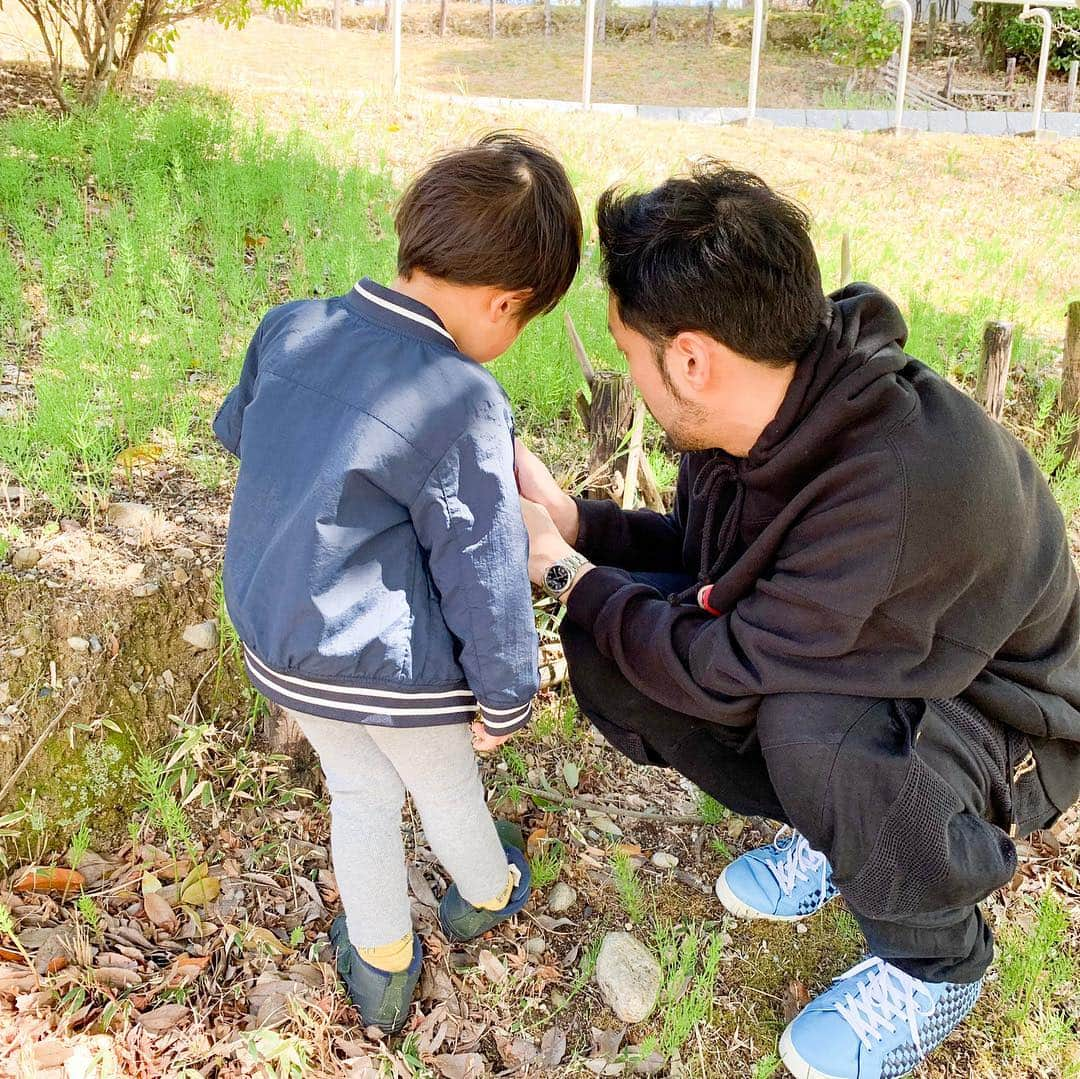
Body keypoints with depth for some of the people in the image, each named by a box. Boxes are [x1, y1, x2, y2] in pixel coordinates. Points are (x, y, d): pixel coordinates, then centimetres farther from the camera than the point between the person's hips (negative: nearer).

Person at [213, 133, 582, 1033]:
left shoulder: (292, 327, -7)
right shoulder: (463, 401, -26)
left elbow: (235, 429, 13)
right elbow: (483, 573, -20)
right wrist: (507, 697, -6)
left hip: (281, 649, 5)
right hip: (402, 671, -5)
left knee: (360, 796, 27)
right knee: (447, 790, 25)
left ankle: (381, 968, 45)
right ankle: (486, 897, 56)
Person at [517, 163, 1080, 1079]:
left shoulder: (906, 484, -39)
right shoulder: (760, 413, -14)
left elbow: (723, 672, -31)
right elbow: (710, 553, 5)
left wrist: (570, 574, -18)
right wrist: (570, 518, -7)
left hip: (1003, 719, -7)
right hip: (833, 665, 7)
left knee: (812, 731, -39)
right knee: (610, 640, -9)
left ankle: (935, 964, -6)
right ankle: (831, 831, 11)